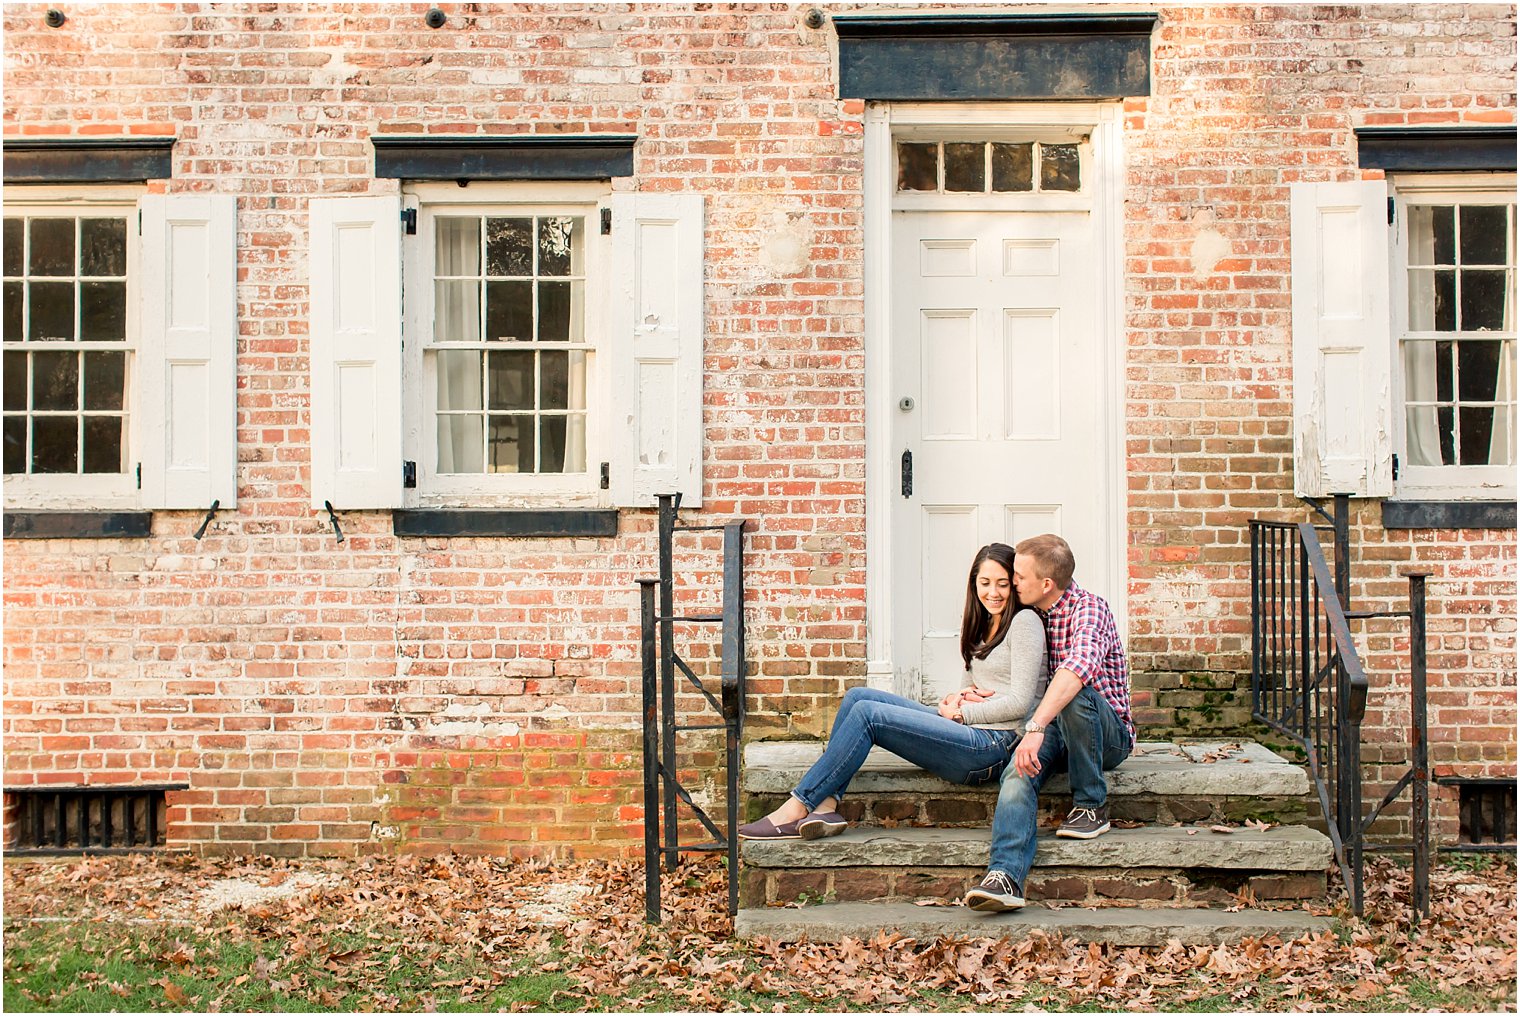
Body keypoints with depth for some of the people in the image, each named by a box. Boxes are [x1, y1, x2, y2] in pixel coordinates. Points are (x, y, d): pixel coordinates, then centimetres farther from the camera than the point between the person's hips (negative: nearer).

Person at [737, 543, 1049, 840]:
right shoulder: (984, 625, 22)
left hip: (994, 746, -9)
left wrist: (961, 713, -6)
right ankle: (825, 807, -17)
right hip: (975, 736, 9)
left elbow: (1020, 702, -12)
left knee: (867, 713, -19)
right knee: (858, 696, -4)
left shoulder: (1024, 621, -4)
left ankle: (796, 809, -18)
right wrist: (963, 695, 1)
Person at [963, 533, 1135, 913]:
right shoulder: (1032, 615, 11)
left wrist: (1036, 726, -46)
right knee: (1018, 772, -28)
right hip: (1055, 728, 5)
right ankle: (1005, 875, -47)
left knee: (1073, 695, -37)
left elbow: (1080, 666, -35)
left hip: (1109, 732, -5)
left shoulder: (1088, 608, -14)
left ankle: (1091, 806, -19)